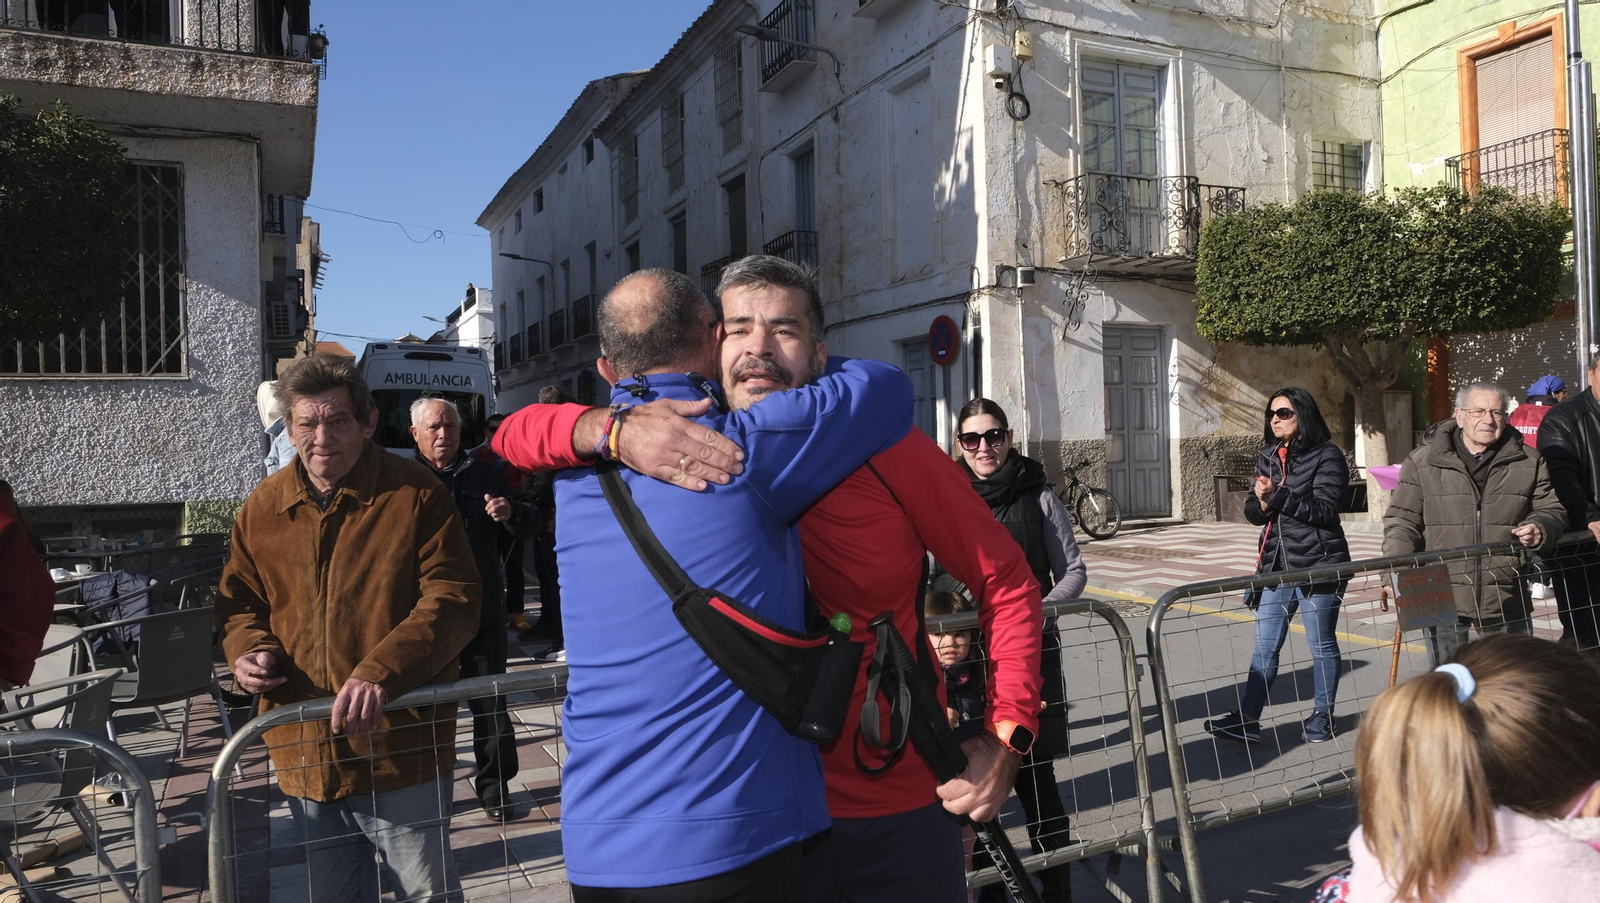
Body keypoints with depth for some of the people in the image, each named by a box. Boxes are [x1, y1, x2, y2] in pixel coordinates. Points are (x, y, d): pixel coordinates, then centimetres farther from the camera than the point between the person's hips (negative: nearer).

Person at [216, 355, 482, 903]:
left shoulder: (416, 496, -9)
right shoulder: (263, 508, 6)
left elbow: (453, 601, -15)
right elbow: (239, 600, 18)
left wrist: (382, 672, -27)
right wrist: (248, 649, -4)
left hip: (403, 749, -4)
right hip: (306, 754, 5)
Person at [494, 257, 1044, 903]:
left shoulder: (886, 448, -10)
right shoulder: (692, 451, -5)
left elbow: (1005, 580, -4)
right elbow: (516, 435, -9)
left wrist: (1006, 734, -15)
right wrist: (612, 429, -30)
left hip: (903, 805, 0)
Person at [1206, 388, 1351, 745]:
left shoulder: (1327, 455, -7)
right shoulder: (1267, 457, 11)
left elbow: (1323, 509, -17)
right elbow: (1252, 512, 9)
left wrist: (1278, 495, -23)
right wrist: (1263, 502, -13)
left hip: (1318, 566, -6)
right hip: (1276, 566, 6)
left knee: (1321, 645, 8)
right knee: (1264, 647, 5)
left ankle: (1322, 716, 22)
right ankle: (1247, 719, 7)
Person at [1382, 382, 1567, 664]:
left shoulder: (1528, 461, 6)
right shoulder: (1423, 461, -1)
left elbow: (1552, 510, 15)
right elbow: (1402, 521, 0)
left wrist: (1540, 528, -10)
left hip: (1506, 599, 2)